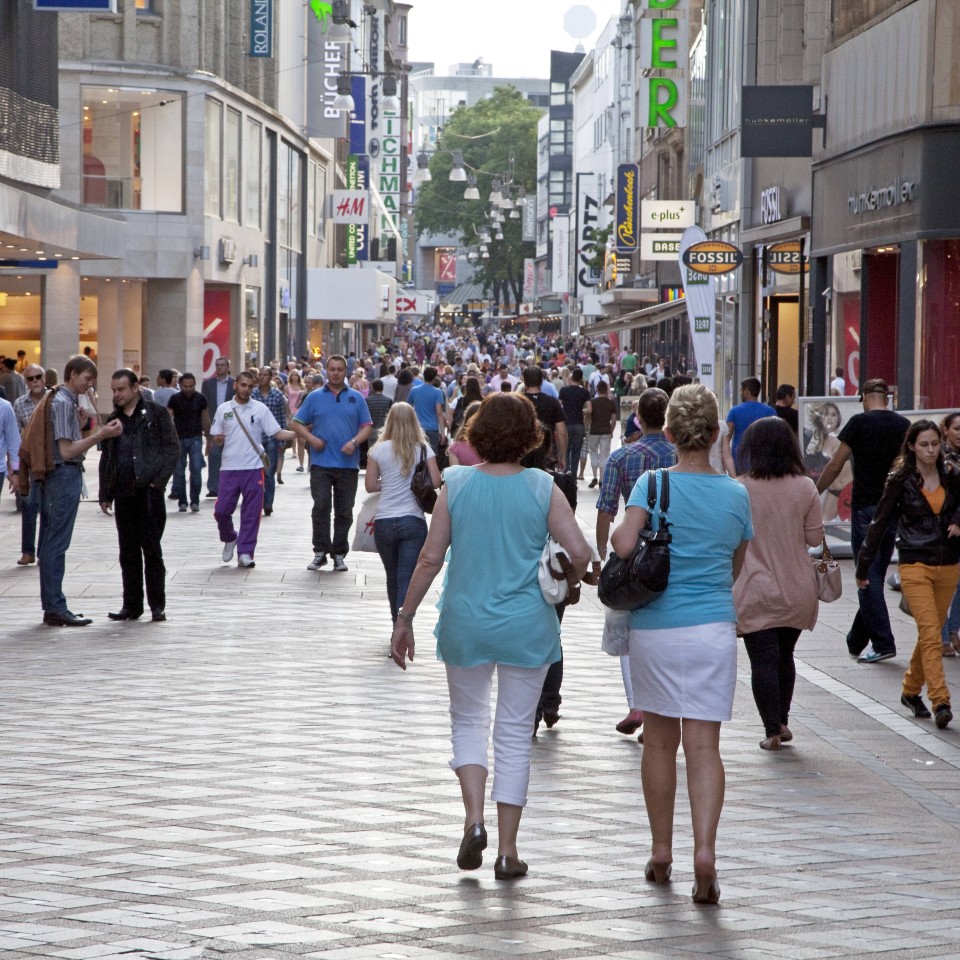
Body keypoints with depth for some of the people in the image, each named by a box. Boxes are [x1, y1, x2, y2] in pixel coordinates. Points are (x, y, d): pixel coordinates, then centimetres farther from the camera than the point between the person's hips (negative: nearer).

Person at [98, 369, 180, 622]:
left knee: (151, 549, -4)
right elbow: (106, 459, 19)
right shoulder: (113, 420, 15)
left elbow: (172, 449, -4)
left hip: (149, 491, -5)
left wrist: (159, 481, -13)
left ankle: (157, 605, 1)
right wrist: (105, 494, 13)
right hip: (123, 493, 5)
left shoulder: (156, 414, 1)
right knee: (128, 552, 6)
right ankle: (132, 605, 10)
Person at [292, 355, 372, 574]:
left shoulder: (356, 398, 8)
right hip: (321, 463, -1)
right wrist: (311, 438, -9)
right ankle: (320, 551, 1)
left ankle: (339, 553, 13)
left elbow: (367, 426, 7)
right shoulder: (315, 397, 6)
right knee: (321, 507, -7)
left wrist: (354, 442, -10)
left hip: (348, 463, 1)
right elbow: (297, 424, 9)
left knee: (344, 511, 5)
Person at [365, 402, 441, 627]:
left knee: (393, 578, 17)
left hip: (384, 522, 1)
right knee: (407, 579, -6)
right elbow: (435, 482, -4)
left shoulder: (379, 449, 0)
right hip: (413, 521, -1)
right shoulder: (423, 450, -1)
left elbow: (370, 485, 1)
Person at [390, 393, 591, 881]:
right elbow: (580, 553, -12)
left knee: (468, 721, 19)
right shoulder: (543, 489, -7)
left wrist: (405, 617, 3)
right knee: (515, 734, 8)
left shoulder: (456, 485, -5)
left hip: (466, 624, 1)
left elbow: (430, 558, -6)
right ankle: (507, 849, 9)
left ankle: (474, 818, -2)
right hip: (526, 627, 0)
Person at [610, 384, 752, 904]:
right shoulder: (736, 495, 1)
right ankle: (704, 849, -17)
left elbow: (624, 545, -21)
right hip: (713, 627, 1)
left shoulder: (653, 485, -8)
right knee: (704, 745, -1)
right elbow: (736, 568, 11)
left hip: (655, 627, -1)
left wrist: (616, 530, 1)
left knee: (659, 740, 13)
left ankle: (661, 850, 21)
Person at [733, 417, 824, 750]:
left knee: (763, 661, 2)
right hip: (797, 590, 3)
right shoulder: (805, 488, -5)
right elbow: (815, 538, -1)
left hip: (757, 591, -3)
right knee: (785, 655, 20)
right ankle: (783, 722, 27)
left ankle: (772, 731, 0)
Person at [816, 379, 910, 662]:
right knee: (876, 575, 12)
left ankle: (882, 643, -10)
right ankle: (857, 641, 22)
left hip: (866, 508, -5)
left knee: (868, 577, -3)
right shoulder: (904, 425, 6)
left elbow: (835, 466, -6)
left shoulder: (859, 423, -7)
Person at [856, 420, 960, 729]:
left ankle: (911, 690, 30)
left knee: (930, 633, 11)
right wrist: (863, 567, 3)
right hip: (915, 566, -4)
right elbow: (880, 522, 1)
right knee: (930, 634, -15)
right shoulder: (900, 480, -4)